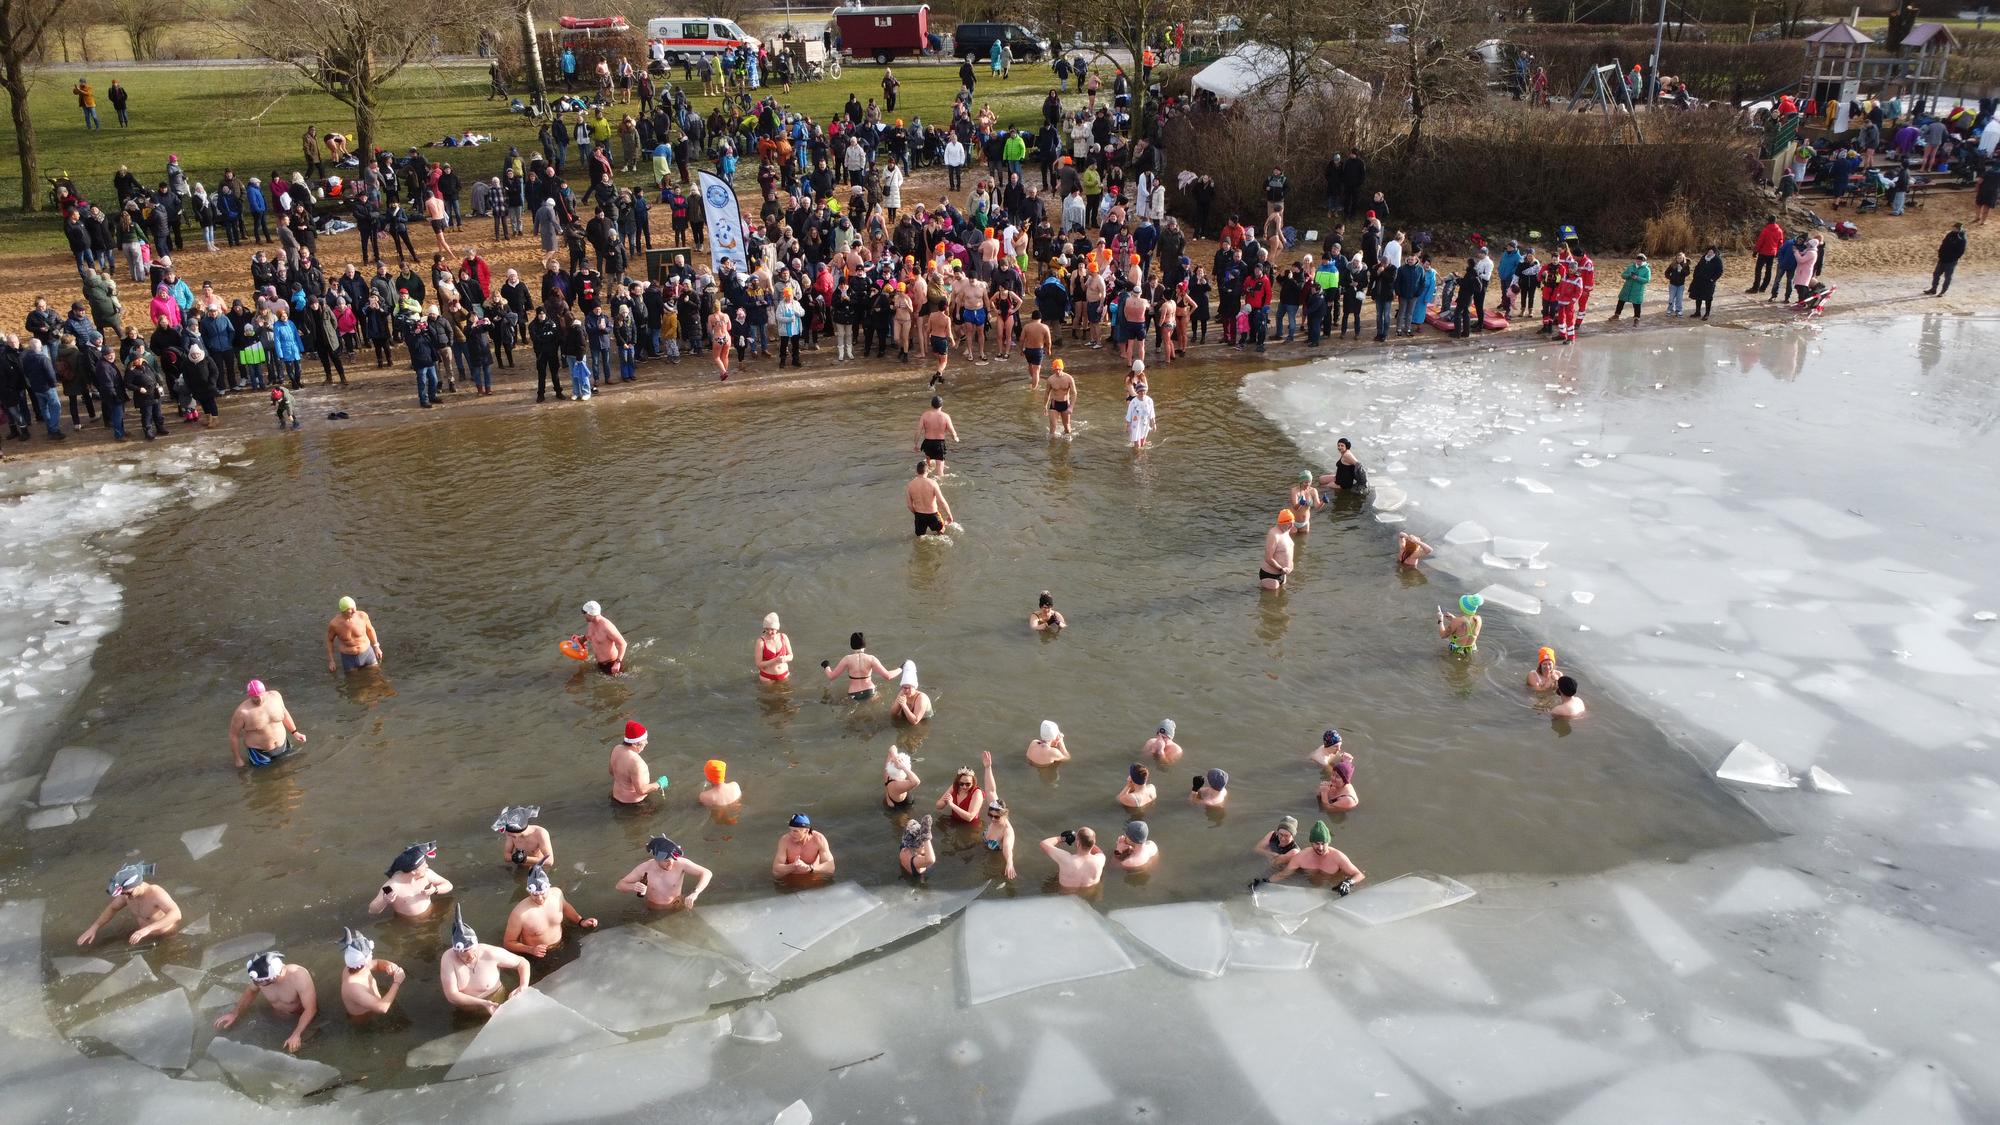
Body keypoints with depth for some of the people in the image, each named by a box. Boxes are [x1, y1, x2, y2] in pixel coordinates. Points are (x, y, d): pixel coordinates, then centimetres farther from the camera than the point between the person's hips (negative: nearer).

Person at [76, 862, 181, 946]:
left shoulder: (156, 893, -34)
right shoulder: (127, 893, -11)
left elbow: (176, 914, -48)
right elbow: (112, 908, 12)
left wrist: (148, 929, -56)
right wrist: (94, 927, 0)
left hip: (166, 937, -7)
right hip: (146, 934, 7)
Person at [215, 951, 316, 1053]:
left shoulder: (299, 976, -39)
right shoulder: (260, 977, -25)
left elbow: (310, 1009, -33)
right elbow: (251, 991, 2)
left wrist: (296, 1035, -42)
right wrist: (235, 1013, -7)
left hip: (301, 1017, -4)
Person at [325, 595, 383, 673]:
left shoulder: (362, 615, -19)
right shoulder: (334, 623, -22)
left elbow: (370, 629, 2)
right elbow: (329, 640, -3)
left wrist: (376, 647, 9)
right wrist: (330, 661, -1)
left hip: (367, 653, 1)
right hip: (348, 658, -1)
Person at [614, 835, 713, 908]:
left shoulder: (681, 863, -24)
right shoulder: (645, 868, -21)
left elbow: (707, 873, -24)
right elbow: (620, 885, -12)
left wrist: (695, 893, -40)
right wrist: (633, 887, -35)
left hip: (677, 909, -1)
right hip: (653, 912, 1)